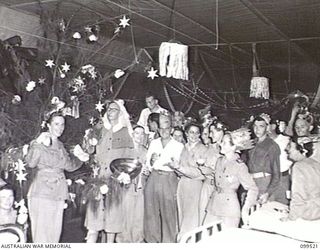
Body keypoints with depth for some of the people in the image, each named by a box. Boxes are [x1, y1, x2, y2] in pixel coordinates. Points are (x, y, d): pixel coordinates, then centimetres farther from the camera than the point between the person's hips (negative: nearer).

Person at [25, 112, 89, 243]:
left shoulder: (60, 146, 17)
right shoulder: (40, 143, -3)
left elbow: (69, 165, 18)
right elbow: (31, 163, -17)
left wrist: (79, 159, 2)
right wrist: (38, 144, -29)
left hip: (58, 192, 6)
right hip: (41, 192, -6)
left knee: (55, 230, 7)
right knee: (41, 229, -8)